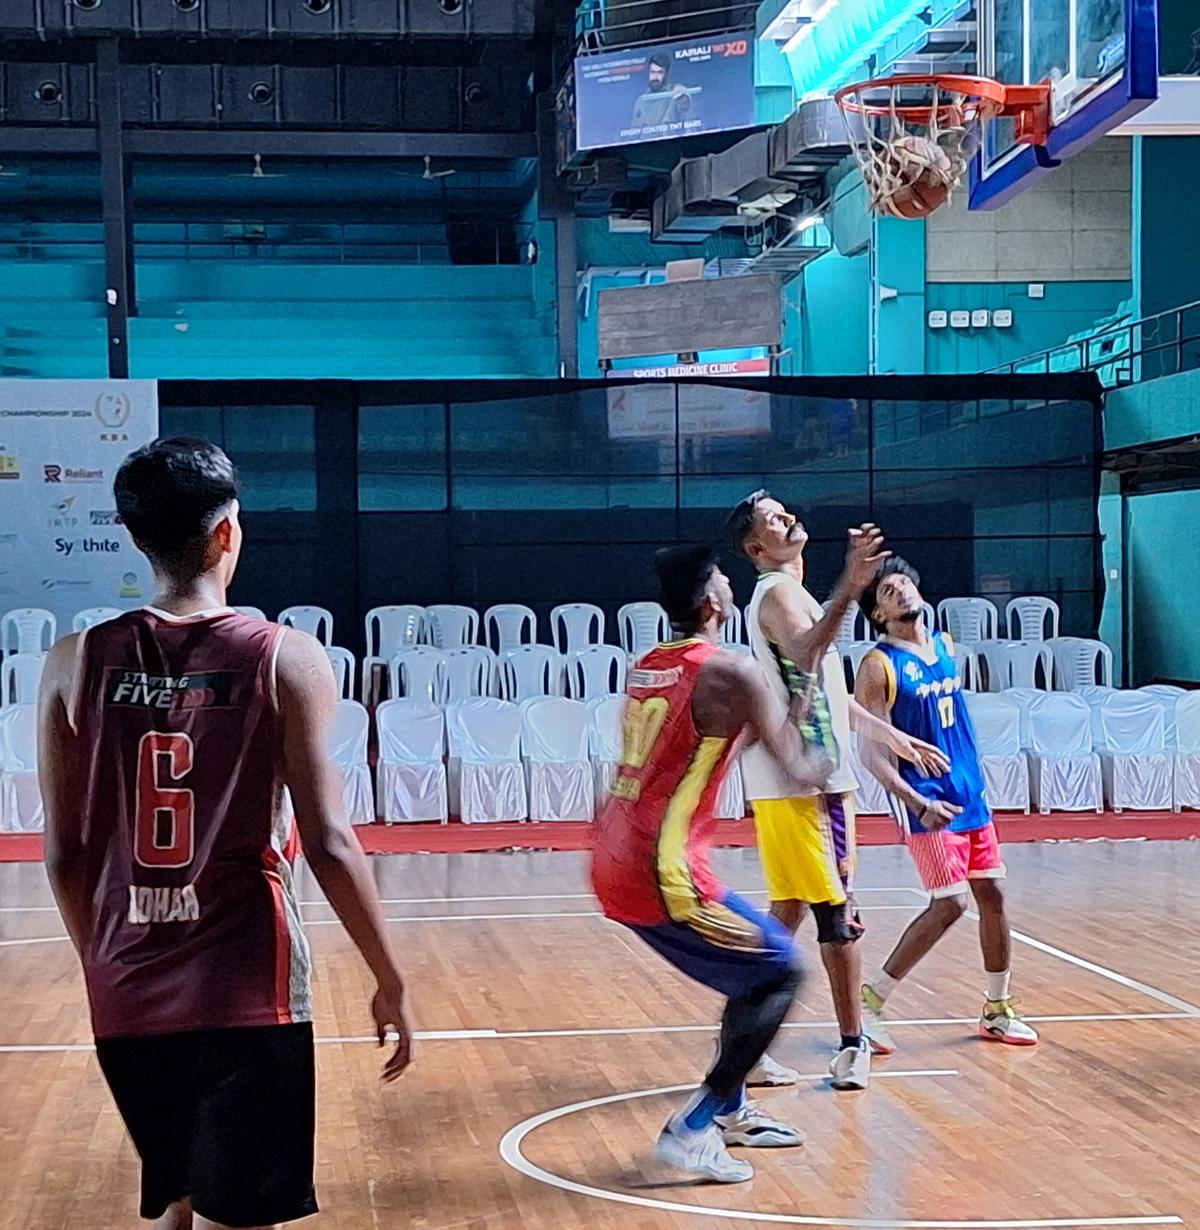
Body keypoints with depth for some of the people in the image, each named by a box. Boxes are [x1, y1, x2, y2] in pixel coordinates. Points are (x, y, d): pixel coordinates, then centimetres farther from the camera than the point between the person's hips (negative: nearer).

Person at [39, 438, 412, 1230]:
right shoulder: (285, 659, -7)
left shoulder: (76, 664, 0)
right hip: (247, 990, -3)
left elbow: (65, 857, 4)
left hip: (128, 995, 4)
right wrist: (390, 980, 2)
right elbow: (329, 845, -9)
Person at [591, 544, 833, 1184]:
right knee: (779, 973, 3)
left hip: (616, 869, 8)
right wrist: (828, 756, 14)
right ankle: (693, 1129, -3)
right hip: (662, 875, -8)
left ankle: (731, 1109, 34)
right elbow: (800, 772, -6)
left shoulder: (647, 667, 13)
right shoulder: (732, 673, -10)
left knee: (755, 965, 24)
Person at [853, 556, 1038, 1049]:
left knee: (992, 895, 8)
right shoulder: (878, 666, -11)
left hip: (971, 796, 7)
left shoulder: (947, 646, 10)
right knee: (948, 905, -12)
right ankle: (868, 1003, -2)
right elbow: (873, 754, -15)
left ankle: (997, 1010, 22)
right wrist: (919, 804, -25)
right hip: (927, 803, -7)